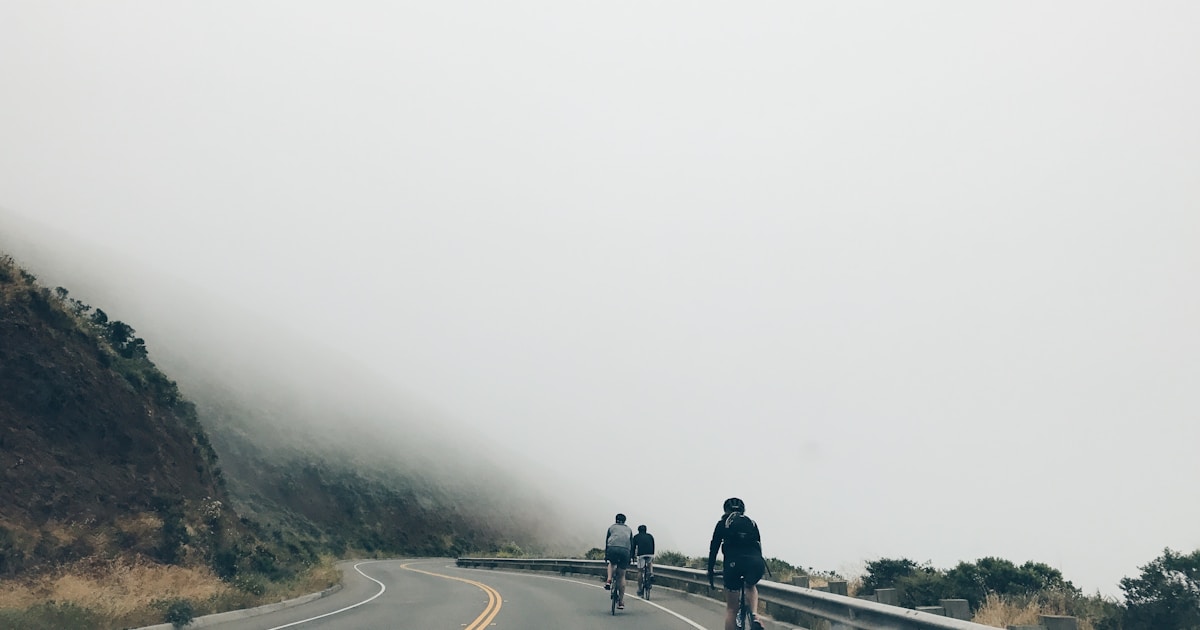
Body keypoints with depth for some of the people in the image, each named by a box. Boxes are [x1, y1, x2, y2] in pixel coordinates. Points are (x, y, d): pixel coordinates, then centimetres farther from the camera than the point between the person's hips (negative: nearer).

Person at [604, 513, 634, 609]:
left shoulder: (611, 527, 26)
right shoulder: (628, 529, 29)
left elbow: (606, 541, 27)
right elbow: (632, 544, 26)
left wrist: (605, 554, 36)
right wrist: (630, 558, 30)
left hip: (612, 549, -1)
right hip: (625, 550, 1)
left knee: (612, 563, 33)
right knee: (621, 576, 10)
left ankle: (609, 580, 9)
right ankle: (621, 602, 9)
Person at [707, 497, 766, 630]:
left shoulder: (723, 523, 19)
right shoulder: (752, 523, 26)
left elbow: (714, 547, 17)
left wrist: (710, 570, 25)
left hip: (734, 563, -2)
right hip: (756, 563, 2)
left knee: (731, 608, 11)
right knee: (751, 585, 35)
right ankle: (754, 616, 9)